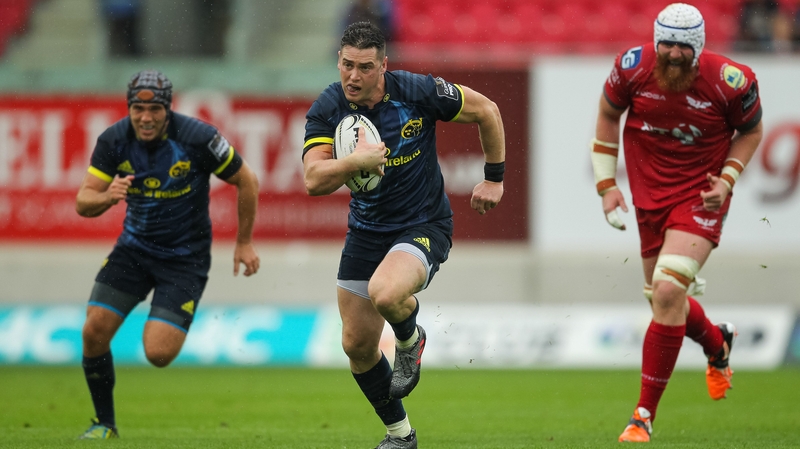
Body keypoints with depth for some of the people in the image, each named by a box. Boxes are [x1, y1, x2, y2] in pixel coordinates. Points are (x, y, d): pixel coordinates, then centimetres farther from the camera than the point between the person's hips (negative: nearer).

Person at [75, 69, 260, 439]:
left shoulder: (198, 138, -21)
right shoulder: (114, 141, -11)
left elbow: (246, 182, -6)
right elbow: (83, 203, -8)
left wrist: (244, 242, 1)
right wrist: (107, 197, -32)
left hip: (185, 256, -3)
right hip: (134, 248, 3)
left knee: (158, 354, -15)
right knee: (94, 330, -11)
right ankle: (104, 423, 9)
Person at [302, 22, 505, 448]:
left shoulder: (418, 92, -18)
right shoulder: (326, 109, -12)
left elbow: (486, 110, -4)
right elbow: (314, 180, -21)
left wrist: (494, 178, 0)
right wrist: (355, 162, -39)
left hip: (424, 225, -4)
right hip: (366, 231, 4)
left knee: (386, 294, -34)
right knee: (356, 344, 4)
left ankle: (410, 338, 4)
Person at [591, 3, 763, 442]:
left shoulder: (731, 81, -19)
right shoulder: (633, 66, -13)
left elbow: (751, 130, 2)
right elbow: (608, 114, 7)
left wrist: (727, 180, -11)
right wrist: (606, 184, 2)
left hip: (701, 194, -4)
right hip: (649, 190, 4)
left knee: (668, 291, -20)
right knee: (663, 298, 12)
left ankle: (645, 415, -11)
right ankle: (717, 343, 50)